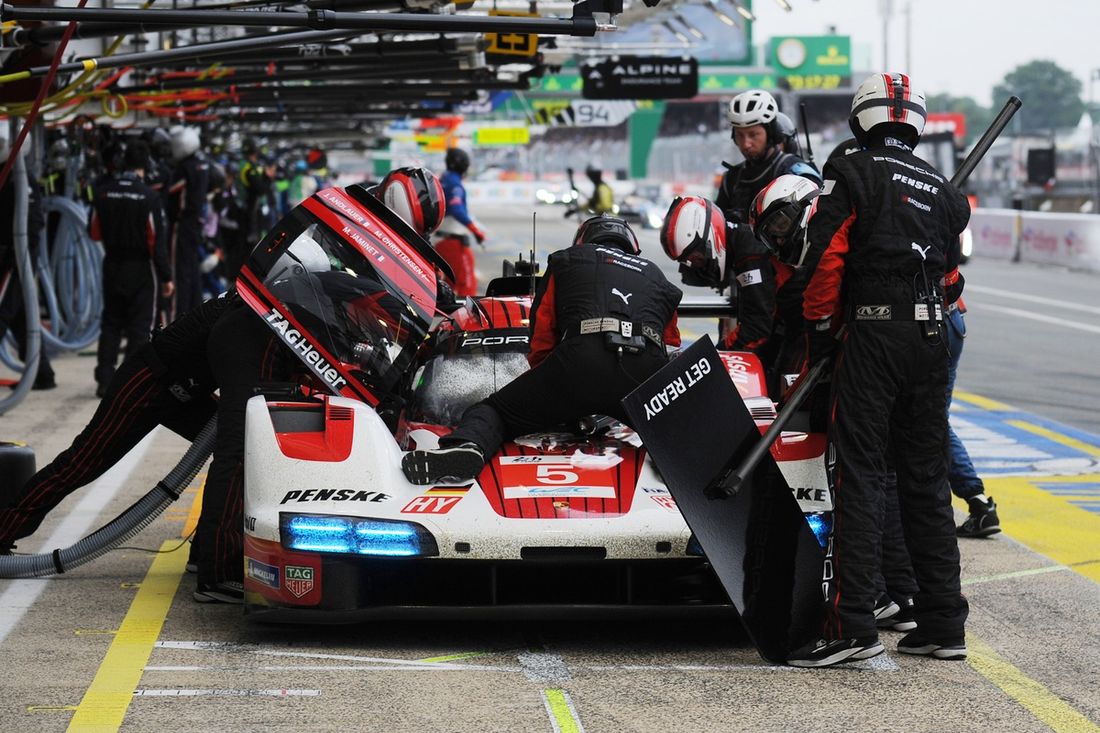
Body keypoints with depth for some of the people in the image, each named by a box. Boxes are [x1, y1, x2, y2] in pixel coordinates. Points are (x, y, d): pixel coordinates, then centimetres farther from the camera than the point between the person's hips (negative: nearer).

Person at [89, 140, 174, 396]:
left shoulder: (104, 192, -3)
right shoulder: (148, 196, -15)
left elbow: (95, 232, 7)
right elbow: (156, 240, -15)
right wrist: (166, 276, -10)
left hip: (112, 266, 4)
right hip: (141, 269, -4)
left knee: (110, 323, 14)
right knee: (139, 326, 3)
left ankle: (104, 380, 11)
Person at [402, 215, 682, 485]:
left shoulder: (565, 261, 30)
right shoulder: (656, 275, 36)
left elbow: (541, 343, 25)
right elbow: (670, 345, 38)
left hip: (580, 360, -1)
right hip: (646, 370, 1)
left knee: (492, 411, 11)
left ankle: (468, 445, -23)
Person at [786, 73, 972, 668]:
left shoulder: (850, 174, -2)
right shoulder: (943, 191, 15)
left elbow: (825, 260, -9)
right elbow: (951, 280, 16)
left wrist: (819, 328, 1)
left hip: (872, 334, -6)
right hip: (931, 340, 6)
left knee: (858, 477, -7)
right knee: (926, 479, 11)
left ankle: (851, 624, -13)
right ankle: (943, 624, 14)